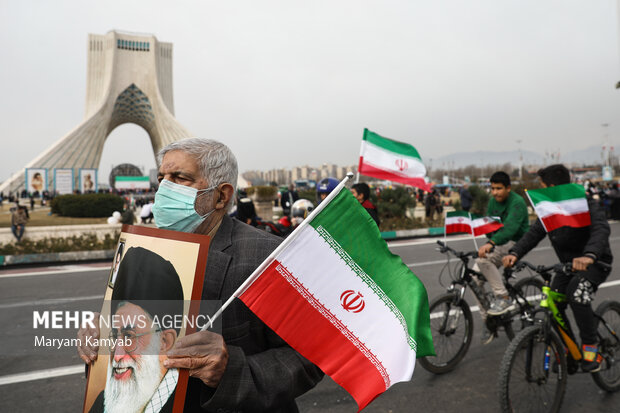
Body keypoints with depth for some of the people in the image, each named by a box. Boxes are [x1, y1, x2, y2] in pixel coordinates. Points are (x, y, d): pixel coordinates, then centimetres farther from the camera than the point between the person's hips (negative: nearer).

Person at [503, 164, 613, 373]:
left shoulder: (586, 205, -19)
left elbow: (601, 230, -36)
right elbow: (535, 233, -7)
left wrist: (589, 255, -57)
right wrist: (515, 253, -26)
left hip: (596, 262, -6)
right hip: (568, 264, 7)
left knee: (576, 292, -33)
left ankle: (590, 345, -13)